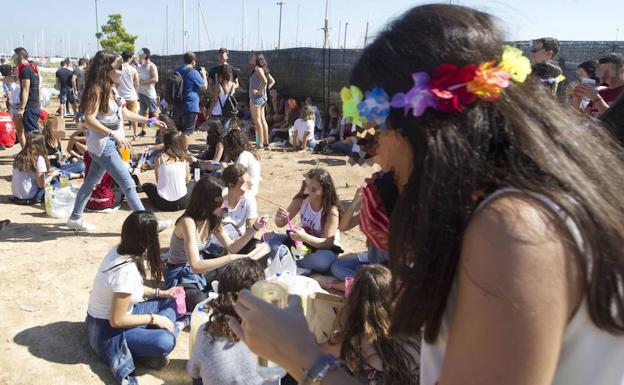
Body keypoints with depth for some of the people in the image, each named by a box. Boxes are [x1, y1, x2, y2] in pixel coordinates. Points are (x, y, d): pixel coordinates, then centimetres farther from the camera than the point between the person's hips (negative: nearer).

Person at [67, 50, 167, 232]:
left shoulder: (110, 88, 8)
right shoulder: (97, 89, -17)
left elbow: (124, 113, 18)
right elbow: (89, 120, -23)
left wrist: (149, 120, 16)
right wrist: (114, 134, -31)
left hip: (109, 144, 9)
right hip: (102, 144, -9)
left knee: (92, 181, 19)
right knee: (128, 183, -8)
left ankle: (75, 218, 32)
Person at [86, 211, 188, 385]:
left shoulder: (119, 249, -7)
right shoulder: (126, 271, -32)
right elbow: (117, 320, -25)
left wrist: (160, 293, 3)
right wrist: (154, 318, -15)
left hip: (117, 314, 10)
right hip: (107, 330, -10)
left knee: (169, 302, 7)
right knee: (164, 342, -32)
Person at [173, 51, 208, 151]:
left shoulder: (177, 70, 8)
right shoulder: (194, 72, -14)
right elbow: (204, 87, -7)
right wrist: (203, 74, 6)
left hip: (177, 106, 7)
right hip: (190, 106, -7)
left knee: (175, 129, 16)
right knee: (187, 131, -1)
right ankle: (184, 152, 3)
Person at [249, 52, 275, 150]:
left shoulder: (258, 69, -12)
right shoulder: (262, 69, 14)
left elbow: (264, 81, -28)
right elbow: (272, 81, 19)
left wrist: (259, 91, -21)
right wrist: (266, 89, 13)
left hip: (256, 97, -10)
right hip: (262, 98, 10)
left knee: (257, 121, -6)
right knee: (262, 120, 11)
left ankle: (260, 144, -4)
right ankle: (266, 143, 15)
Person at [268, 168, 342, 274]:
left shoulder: (332, 210, -24)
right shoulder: (300, 200, -12)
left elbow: (328, 242, -27)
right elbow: (281, 224, -5)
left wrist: (305, 237, -44)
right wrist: (278, 217, -30)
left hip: (326, 247, -4)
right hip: (303, 241, 5)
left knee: (321, 262, -39)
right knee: (272, 240, -15)